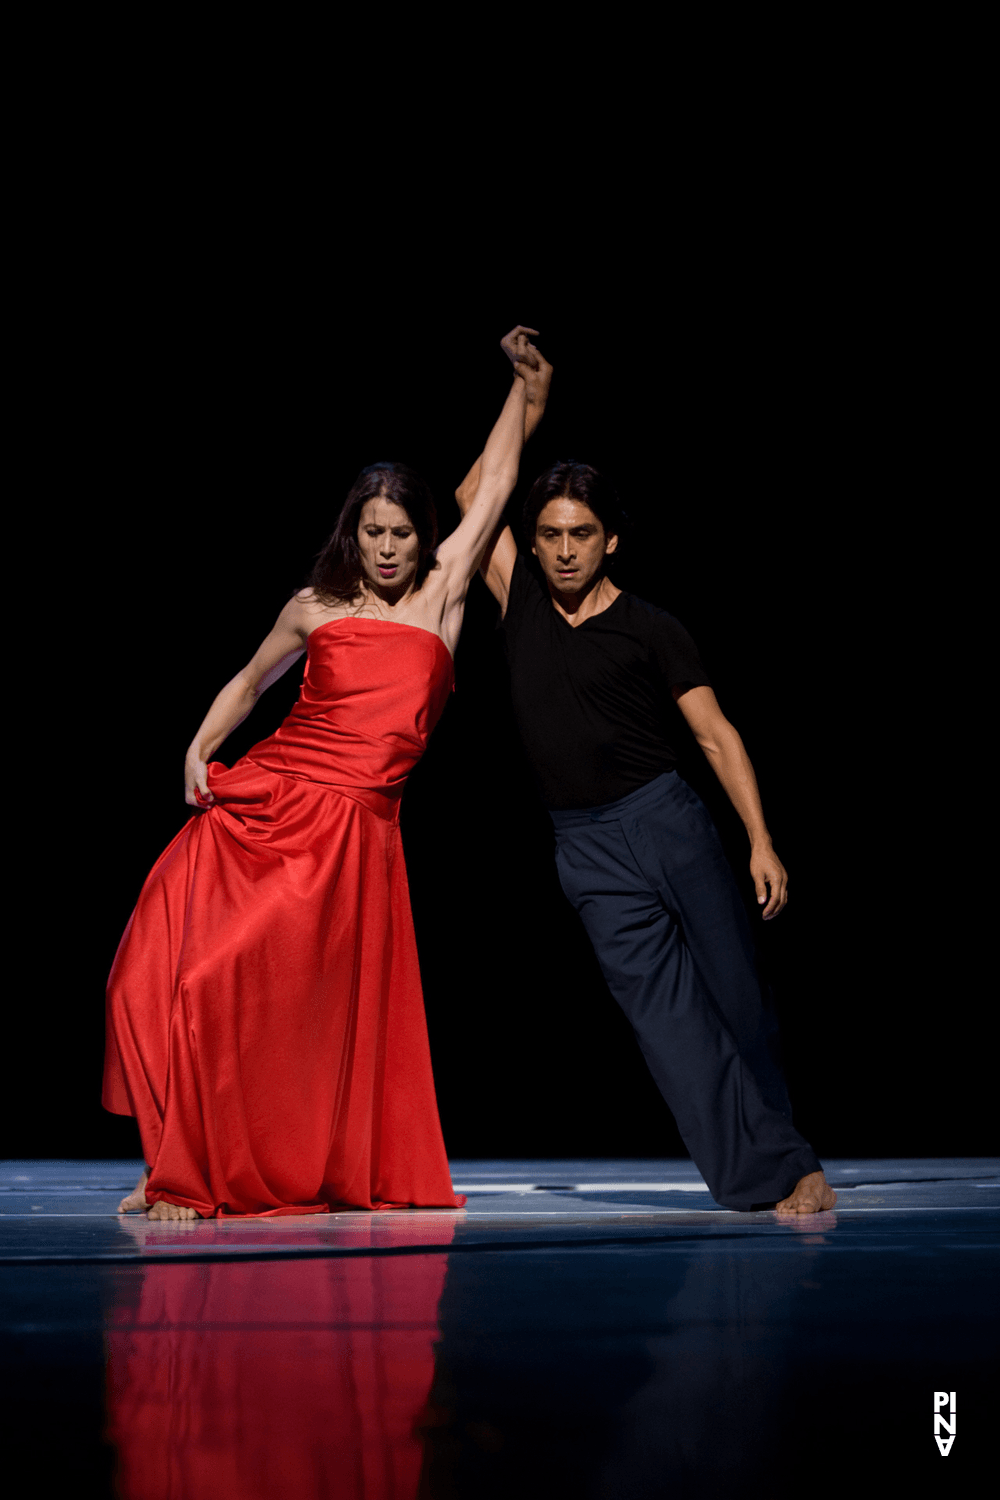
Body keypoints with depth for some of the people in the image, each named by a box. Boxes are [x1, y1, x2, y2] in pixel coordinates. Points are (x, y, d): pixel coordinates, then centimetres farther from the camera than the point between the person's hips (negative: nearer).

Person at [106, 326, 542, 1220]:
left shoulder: (442, 595, 8)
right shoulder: (315, 608, 11)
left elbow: (496, 487, 10)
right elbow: (250, 682, 25)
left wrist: (522, 381, 15)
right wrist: (200, 749, 10)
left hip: (355, 828, -2)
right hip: (258, 804, 2)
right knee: (166, 972, -8)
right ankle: (185, 1167, 5)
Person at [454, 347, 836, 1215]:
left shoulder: (651, 629, 2)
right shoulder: (524, 605, 10)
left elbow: (716, 735, -1)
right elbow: (473, 497, 13)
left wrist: (761, 843, -10)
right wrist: (529, 409, 9)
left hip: (670, 820, -1)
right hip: (589, 850, 1)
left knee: (737, 997, 1)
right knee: (668, 1011, -7)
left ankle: (775, 1141, 19)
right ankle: (775, 1173, -6)